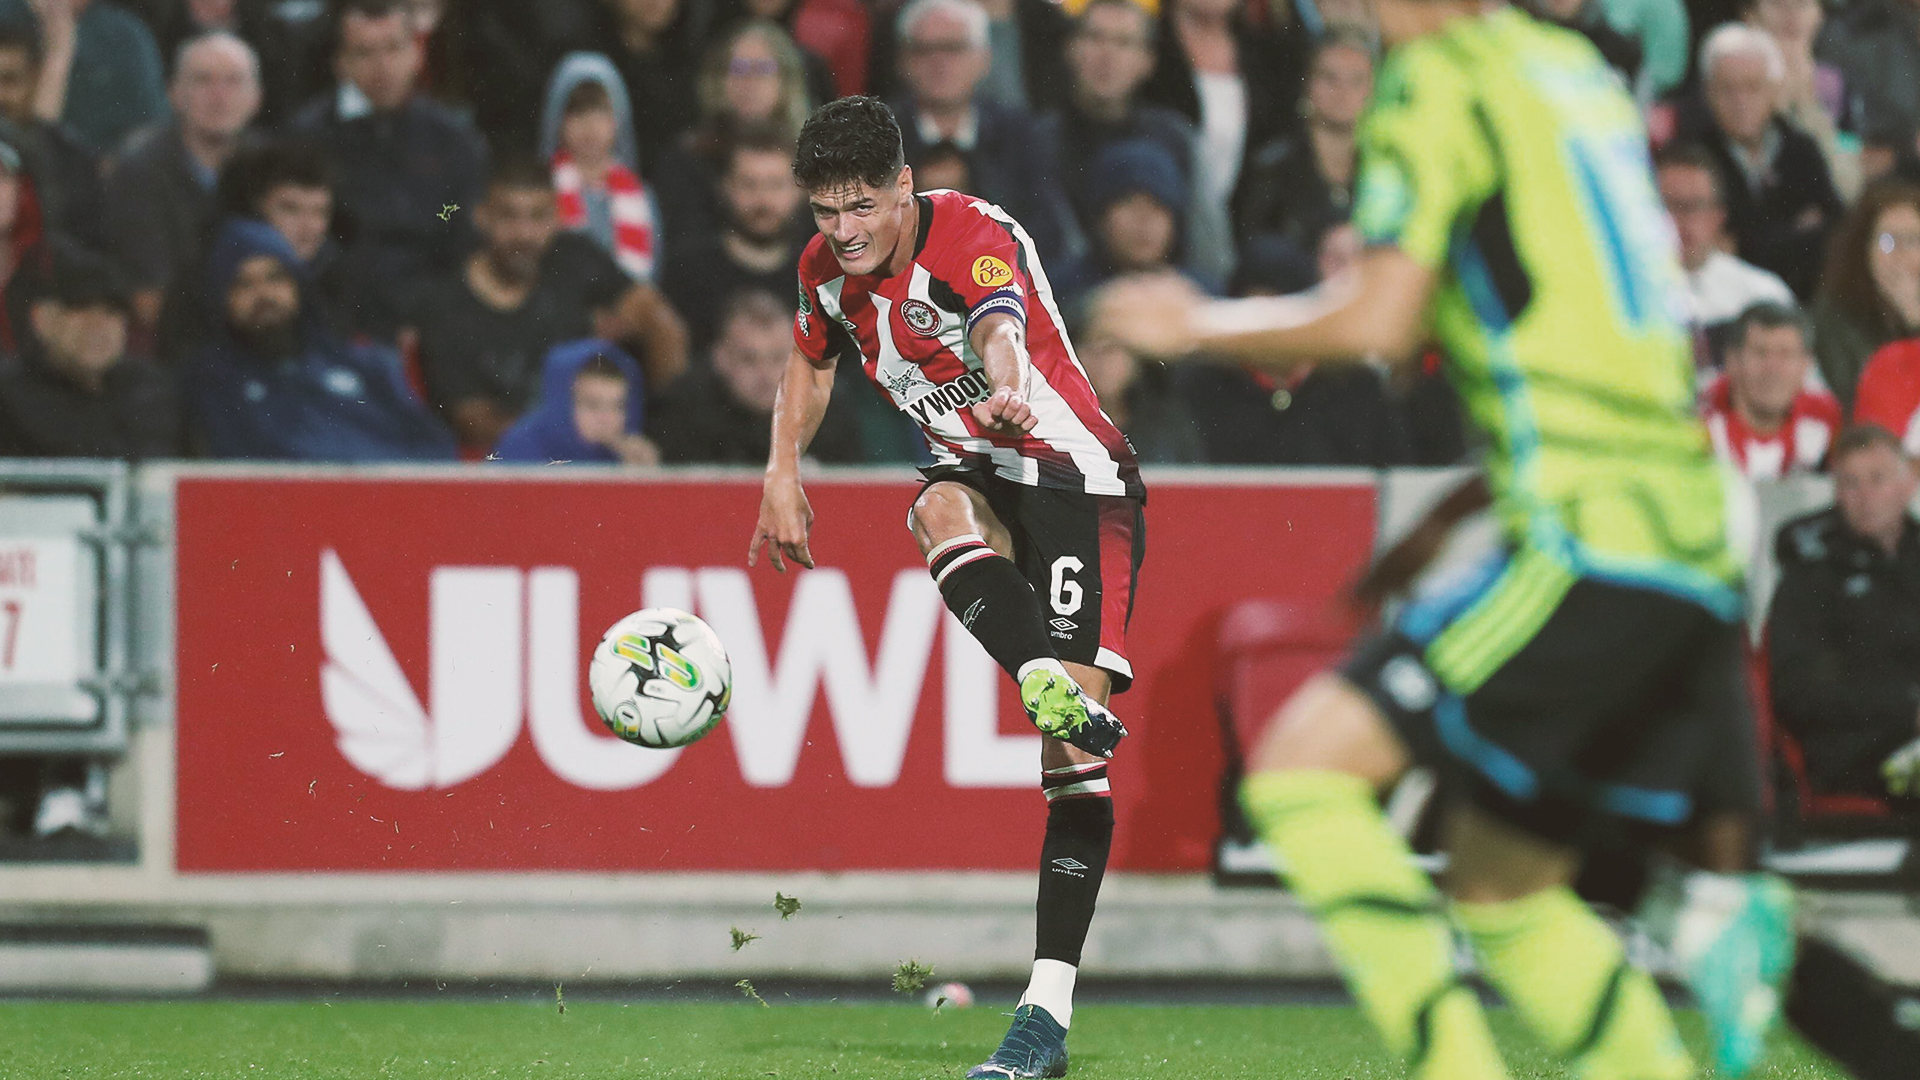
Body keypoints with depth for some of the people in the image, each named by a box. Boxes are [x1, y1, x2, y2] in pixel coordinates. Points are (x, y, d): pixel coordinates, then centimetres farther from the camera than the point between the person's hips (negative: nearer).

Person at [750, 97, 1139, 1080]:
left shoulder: (976, 238, -21)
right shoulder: (829, 266, 0)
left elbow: (1002, 332, -44)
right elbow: (809, 363, 22)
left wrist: (1006, 391, -67)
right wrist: (782, 472, 8)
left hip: (1079, 481, -6)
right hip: (980, 472, 6)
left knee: (1075, 755, -15)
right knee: (940, 512, -35)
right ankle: (1054, 690, -55)